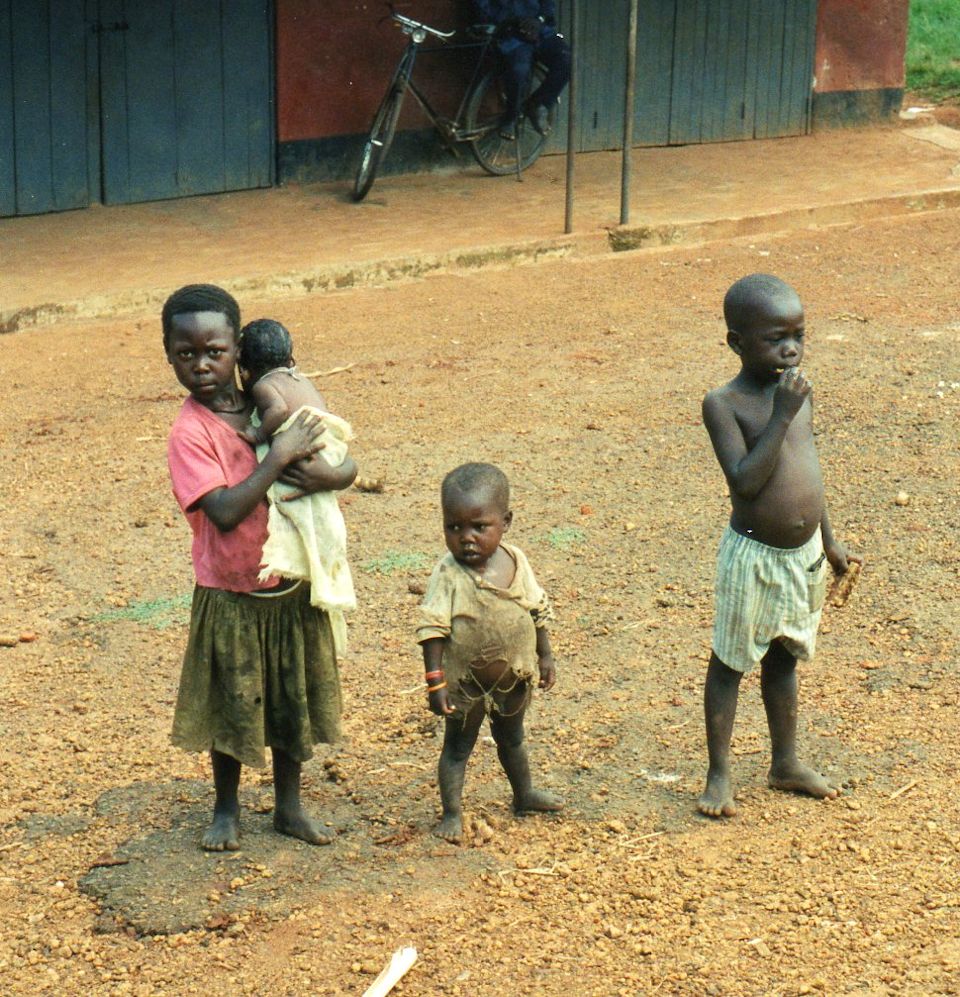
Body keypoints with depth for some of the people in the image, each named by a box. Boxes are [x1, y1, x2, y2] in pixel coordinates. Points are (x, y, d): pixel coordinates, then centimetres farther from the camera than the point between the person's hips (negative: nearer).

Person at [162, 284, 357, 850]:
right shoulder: (190, 432, -16)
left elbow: (348, 467, 1)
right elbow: (225, 512, -27)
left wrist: (324, 476, -22)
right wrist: (280, 455, -26)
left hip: (293, 589, 4)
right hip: (230, 597, -4)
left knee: (293, 700, 14)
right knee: (231, 705, 9)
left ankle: (290, 805, 30)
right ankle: (227, 809, 28)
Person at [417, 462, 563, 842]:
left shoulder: (516, 560, -9)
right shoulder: (448, 575, -23)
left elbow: (537, 610, 4)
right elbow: (432, 629, -21)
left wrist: (545, 657, 9)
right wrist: (435, 681, -24)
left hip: (514, 678, 5)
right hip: (465, 682, -5)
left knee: (511, 738, 26)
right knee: (457, 746, 10)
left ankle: (524, 794, 46)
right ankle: (452, 813, 21)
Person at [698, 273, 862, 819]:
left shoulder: (800, 390, 2)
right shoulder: (724, 404, -17)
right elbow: (745, 481, -27)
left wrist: (829, 539, 19)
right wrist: (781, 415, -29)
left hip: (805, 553, 6)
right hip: (754, 555, -6)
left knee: (785, 658, 20)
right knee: (731, 662, 7)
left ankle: (787, 762, 34)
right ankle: (719, 775, 17)